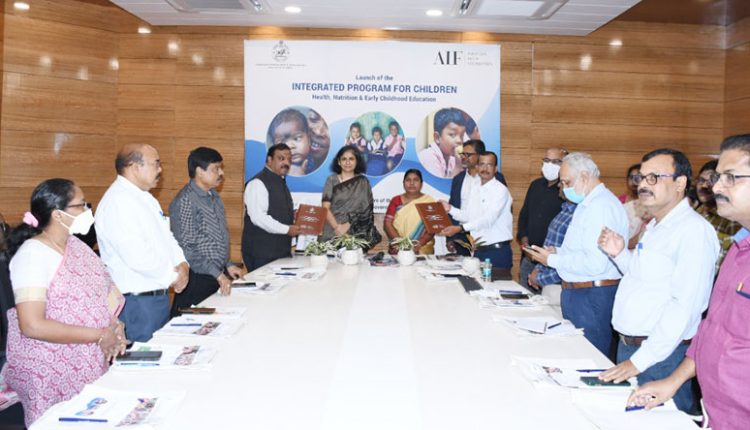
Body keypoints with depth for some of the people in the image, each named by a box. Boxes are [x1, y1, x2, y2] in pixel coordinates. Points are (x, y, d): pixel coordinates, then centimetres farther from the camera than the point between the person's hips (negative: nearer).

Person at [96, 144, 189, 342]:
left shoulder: (146, 198, 14)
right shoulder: (118, 201, -18)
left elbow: (166, 236, 17)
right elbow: (137, 257, -26)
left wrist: (182, 264, -2)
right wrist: (173, 277, -13)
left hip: (160, 295, 10)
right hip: (138, 301, -9)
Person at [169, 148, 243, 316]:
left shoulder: (214, 196, 12)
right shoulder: (185, 201, -15)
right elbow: (186, 248, -18)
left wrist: (227, 265, 12)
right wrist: (218, 275, -19)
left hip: (219, 275, 8)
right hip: (197, 280, -8)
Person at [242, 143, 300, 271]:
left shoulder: (281, 183, 18)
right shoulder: (258, 183, -12)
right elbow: (258, 217, -21)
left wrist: (295, 223, 7)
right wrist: (286, 229, -17)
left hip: (282, 251, 9)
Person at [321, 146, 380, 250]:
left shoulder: (363, 182, 8)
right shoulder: (331, 180, 6)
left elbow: (365, 210, 1)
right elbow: (325, 208, -1)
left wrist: (348, 225, -11)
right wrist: (337, 227, -14)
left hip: (356, 234, 0)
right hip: (332, 232, 0)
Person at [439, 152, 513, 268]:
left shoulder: (500, 190, -11)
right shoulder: (475, 190, 13)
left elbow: (488, 219, -21)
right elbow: (468, 216, 15)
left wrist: (460, 228, -28)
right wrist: (450, 209, 1)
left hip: (497, 251, -6)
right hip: (479, 250, 6)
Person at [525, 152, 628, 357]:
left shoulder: (602, 206, -19)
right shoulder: (587, 204, 15)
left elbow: (595, 263, -27)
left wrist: (552, 260, -17)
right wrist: (558, 251, 6)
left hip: (591, 297, -10)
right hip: (576, 292, 10)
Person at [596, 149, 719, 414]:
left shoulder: (694, 230, -18)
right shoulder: (654, 226, 12)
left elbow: (685, 306, -25)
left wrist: (640, 360, -26)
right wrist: (620, 254, 4)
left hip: (662, 355, -9)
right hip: (628, 346, 9)